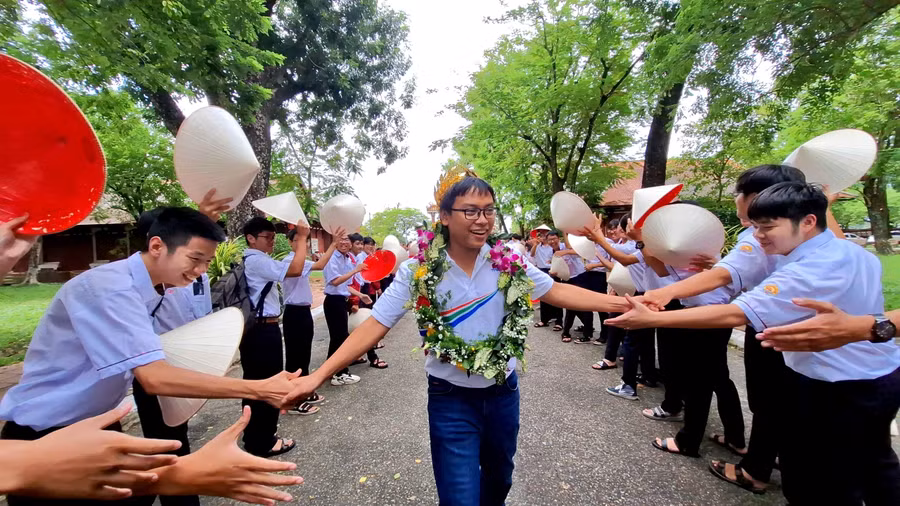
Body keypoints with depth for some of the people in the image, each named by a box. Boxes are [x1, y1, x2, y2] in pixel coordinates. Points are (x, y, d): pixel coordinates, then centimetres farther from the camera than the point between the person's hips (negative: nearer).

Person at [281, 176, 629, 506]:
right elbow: (375, 325, -16)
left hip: (503, 391, 4)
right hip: (451, 399, -3)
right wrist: (319, 376, -22)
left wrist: (622, 303, -7)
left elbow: (557, 292, -3)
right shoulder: (419, 271, -18)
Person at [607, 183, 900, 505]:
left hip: (838, 391, -10)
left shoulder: (807, 272, -31)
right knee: (874, 466, 31)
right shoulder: (854, 252, 0)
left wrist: (651, 319, -44)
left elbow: (733, 314, -41)